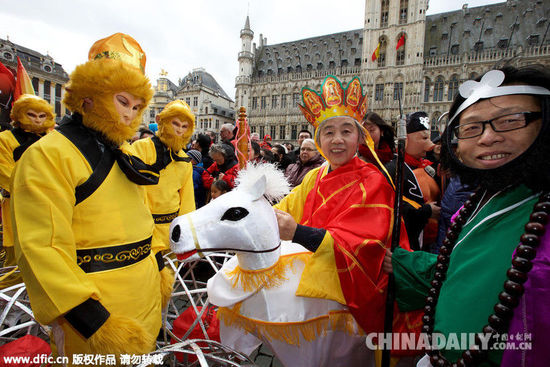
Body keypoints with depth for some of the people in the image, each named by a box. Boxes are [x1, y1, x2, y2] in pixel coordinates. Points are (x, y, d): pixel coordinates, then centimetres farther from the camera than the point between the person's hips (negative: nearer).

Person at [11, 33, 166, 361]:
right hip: (96, 314, -7)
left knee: (142, 356, 24)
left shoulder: (123, 154, 10)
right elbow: (42, 249, -21)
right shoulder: (49, 155, -14)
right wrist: (95, 323, -23)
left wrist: (158, 269, 16)